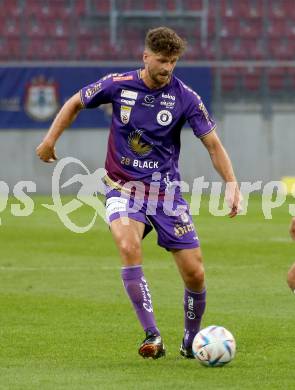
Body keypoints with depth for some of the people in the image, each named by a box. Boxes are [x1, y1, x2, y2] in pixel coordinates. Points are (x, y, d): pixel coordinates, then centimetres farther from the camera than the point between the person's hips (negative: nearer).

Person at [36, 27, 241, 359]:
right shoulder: (118, 85, -6)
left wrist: (232, 185, -16)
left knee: (195, 274, -4)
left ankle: (191, 341, 24)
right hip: (123, 186, -1)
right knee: (128, 247, -31)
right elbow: (75, 103, 12)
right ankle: (152, 336, -29)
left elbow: (213, 144, -4)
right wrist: (50, 139, 5)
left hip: (165, 189, 1)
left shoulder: (185, 97, -7)